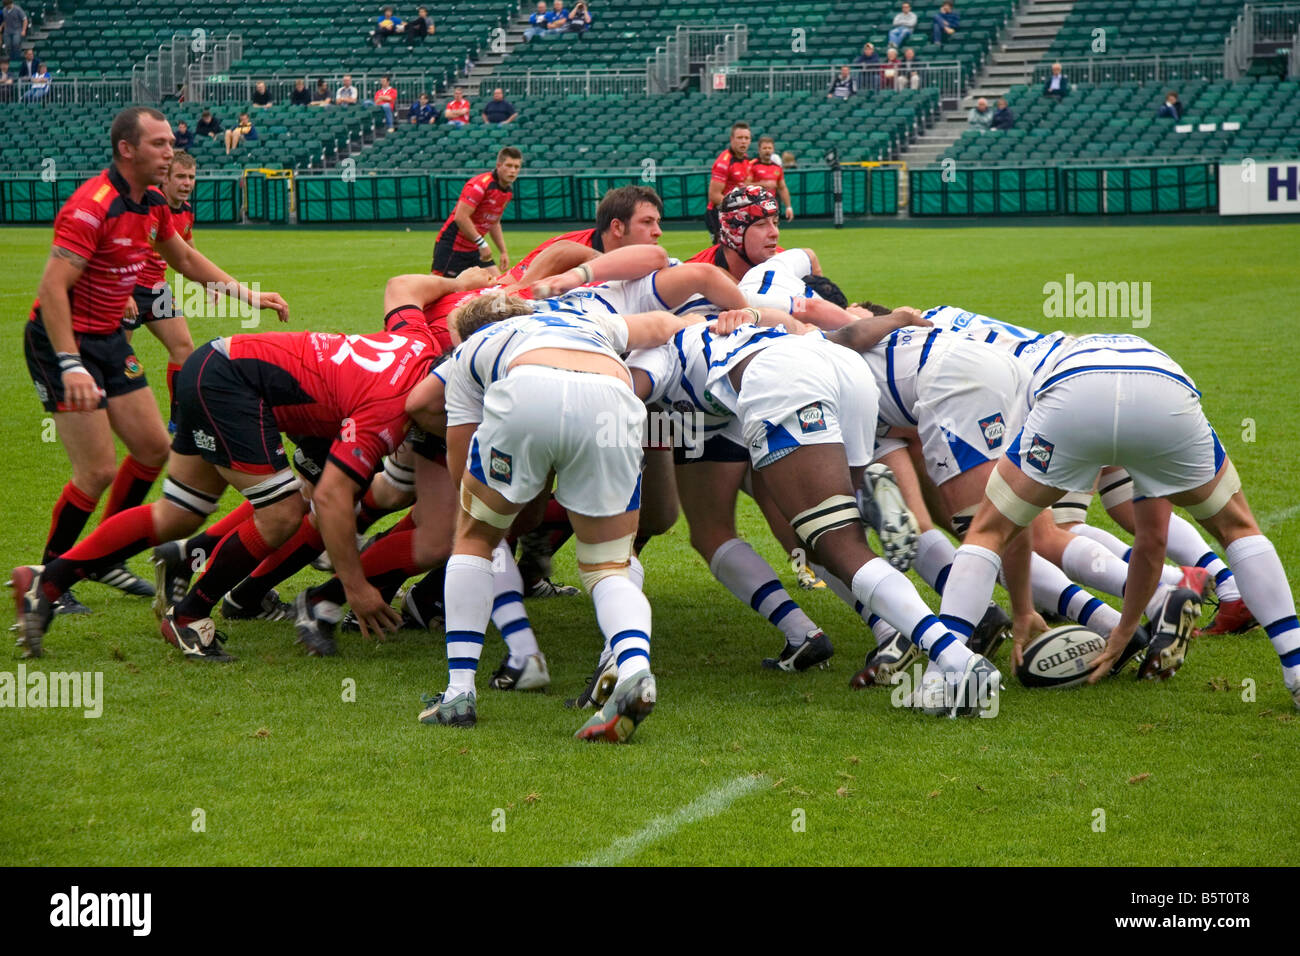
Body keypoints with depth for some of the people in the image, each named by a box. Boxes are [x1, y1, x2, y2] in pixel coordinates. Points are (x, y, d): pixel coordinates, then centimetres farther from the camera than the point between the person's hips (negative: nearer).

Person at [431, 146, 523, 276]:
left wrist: (503, 252, 17)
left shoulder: (508, 192, 8)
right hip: (452, 245, -8)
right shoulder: (481, 184, -19)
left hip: (474, 249, 8)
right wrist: (482, 244, -25)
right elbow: (461, 217, -25)